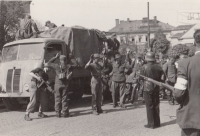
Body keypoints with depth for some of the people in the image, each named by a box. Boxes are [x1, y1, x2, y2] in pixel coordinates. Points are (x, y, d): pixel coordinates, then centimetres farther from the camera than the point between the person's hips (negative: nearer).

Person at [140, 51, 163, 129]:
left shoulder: (145, 67, -13)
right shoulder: (158, 66, -1)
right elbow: (161, 77, 7)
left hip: (147, 88, -4)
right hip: (156, 88, 5)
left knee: (149, 106, 2)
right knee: (156, 105, 13)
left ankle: (151, 124, 4)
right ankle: (157, 123, 20)